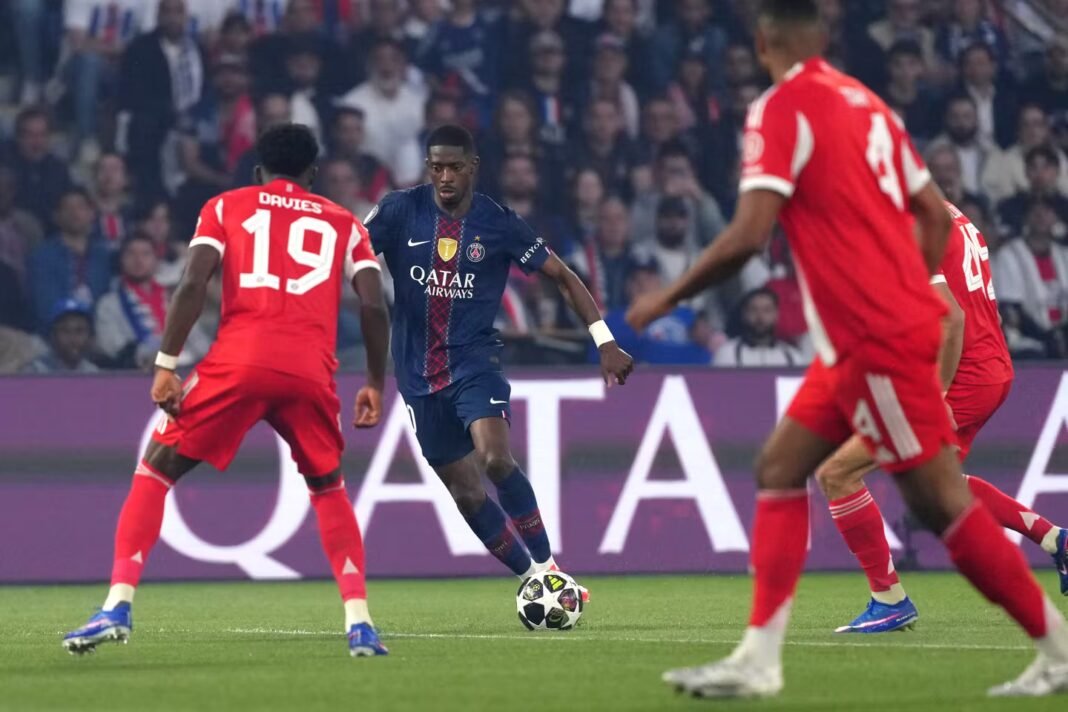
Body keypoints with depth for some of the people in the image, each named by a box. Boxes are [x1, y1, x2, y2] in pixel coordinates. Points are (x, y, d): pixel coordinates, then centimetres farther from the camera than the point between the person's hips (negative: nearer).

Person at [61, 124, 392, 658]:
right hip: (311, 372, 2)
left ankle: (118, 607, -3)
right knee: (329, 490, 24)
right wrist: (375, 384, 17)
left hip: (238, 361, -2)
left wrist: (166, 365, 0)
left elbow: (192, 285, 2)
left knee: (156, 472, 12)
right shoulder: (344, 224, 22)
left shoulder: (226, 207, 17)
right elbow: (374, 306, 9)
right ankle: (359, 624, 9)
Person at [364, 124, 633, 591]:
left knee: (495, 457, -28)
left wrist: (604, 341, -4)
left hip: (474, 361, -2)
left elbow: (562, 276, 2)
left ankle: (545, 566, -18)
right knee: (464, 491, 4)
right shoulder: (401, 211, -3)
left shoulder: (499, 224, -5)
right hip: (419, 373, 3)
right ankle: (530, 578, 18)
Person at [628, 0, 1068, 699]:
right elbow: (935, 215, 15)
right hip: (865, 338, 9)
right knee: (779, 470, 9)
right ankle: (759, 659, 5)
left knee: (942, 503, -4)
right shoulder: (865, 102, 12)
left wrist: (668, 298, -8)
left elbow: (749, 235, -20)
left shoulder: (783, 109, -12)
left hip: (877, 340, -9)